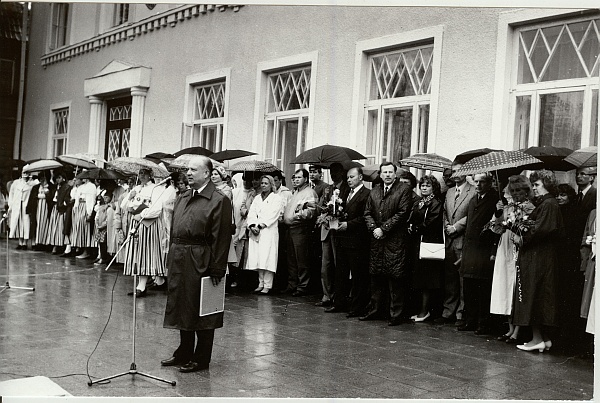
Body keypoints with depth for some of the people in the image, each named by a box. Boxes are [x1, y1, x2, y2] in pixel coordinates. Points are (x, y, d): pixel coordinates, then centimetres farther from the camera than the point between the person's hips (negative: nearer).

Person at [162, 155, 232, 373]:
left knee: (201, 312, 3)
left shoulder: (219, 200, -10)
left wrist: (217, 270, -17)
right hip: (178, 260, 8)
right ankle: (184, 353, 31)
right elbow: (174, 231, 17)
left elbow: (221, 238, -14)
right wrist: (171, 259, 12)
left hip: (200, 263, -8)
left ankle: (201, 359, 16)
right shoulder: (182, 198, 14)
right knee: (182, 308, 16)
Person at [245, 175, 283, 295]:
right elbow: (251, 213, 11)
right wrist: (252, 225, -7)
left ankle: (267, 285, -9)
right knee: (257, 259, 2)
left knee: (267, 259, -11)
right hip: (255, 232, 5)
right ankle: (261, 284, 9)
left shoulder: (276, 198, 4)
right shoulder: (257, 198, 22)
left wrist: (260, 226, -14)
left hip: (269, 232, -5)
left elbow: (272, 215, -7)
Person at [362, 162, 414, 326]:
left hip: (396, 240, -5)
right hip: (377, 240, 6)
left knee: (396, 278, -5)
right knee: (376, 276, 12)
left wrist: (383, 229, -13)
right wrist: (373, 228, -6)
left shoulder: (404, 190, -2)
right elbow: (367, 213, 13)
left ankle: (397, 314, 2)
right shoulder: (374, 192, 15)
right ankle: (375, 309, 23)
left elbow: (402, 213, -10)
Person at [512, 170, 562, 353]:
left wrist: (522, 239, -14)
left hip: (538, 259, -10)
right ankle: (544, 338, 18)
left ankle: (537, 339, 2)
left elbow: (541, 229, -25)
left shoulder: (549, 205, -15)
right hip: (537, 257, 10)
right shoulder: (545, 203, 16)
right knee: (540, 297, 12)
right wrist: (521, 236, 4)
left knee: (533, 296, -4)